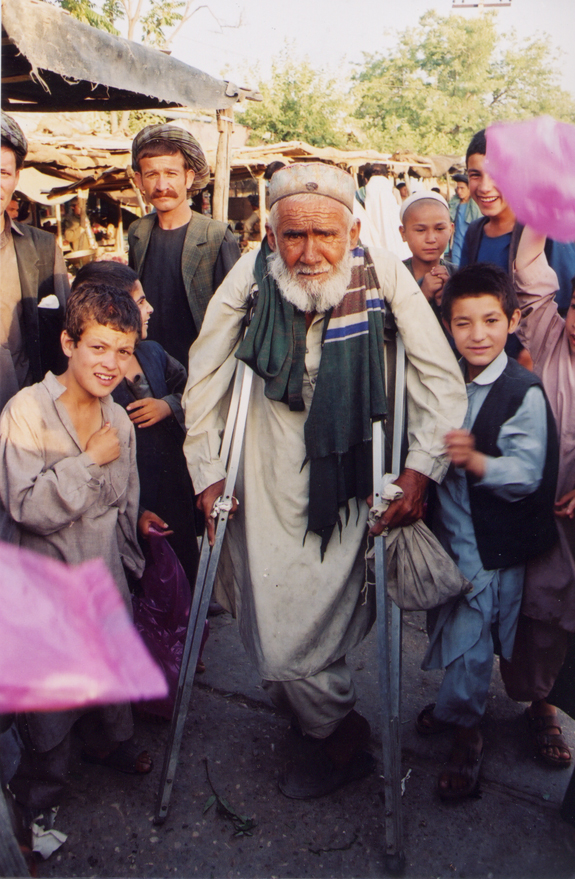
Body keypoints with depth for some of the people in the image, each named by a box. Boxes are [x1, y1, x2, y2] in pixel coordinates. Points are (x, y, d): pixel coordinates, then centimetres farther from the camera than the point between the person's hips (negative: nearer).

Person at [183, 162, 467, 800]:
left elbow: (442, 378, -6)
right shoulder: (251, 275, -11)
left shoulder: (383, 274, -14)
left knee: (298, 645, -3)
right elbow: (204, 376, 1)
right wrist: (207, 472, 2)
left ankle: (336, 739, 31)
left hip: (346, 478, -2)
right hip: (267, 476, 2)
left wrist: (420, 469, -10)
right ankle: (328, 721, 40)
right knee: (270, 640, 6)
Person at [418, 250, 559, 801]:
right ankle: (460, 704, 42)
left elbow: (527, 474, -23)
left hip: (492, 543, -6)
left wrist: (476, 461, -37)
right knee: (449, 626, 17)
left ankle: (462, 728, 22)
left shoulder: (524, 393, -15)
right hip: (448, 527, 6)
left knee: (470, 632, -1)